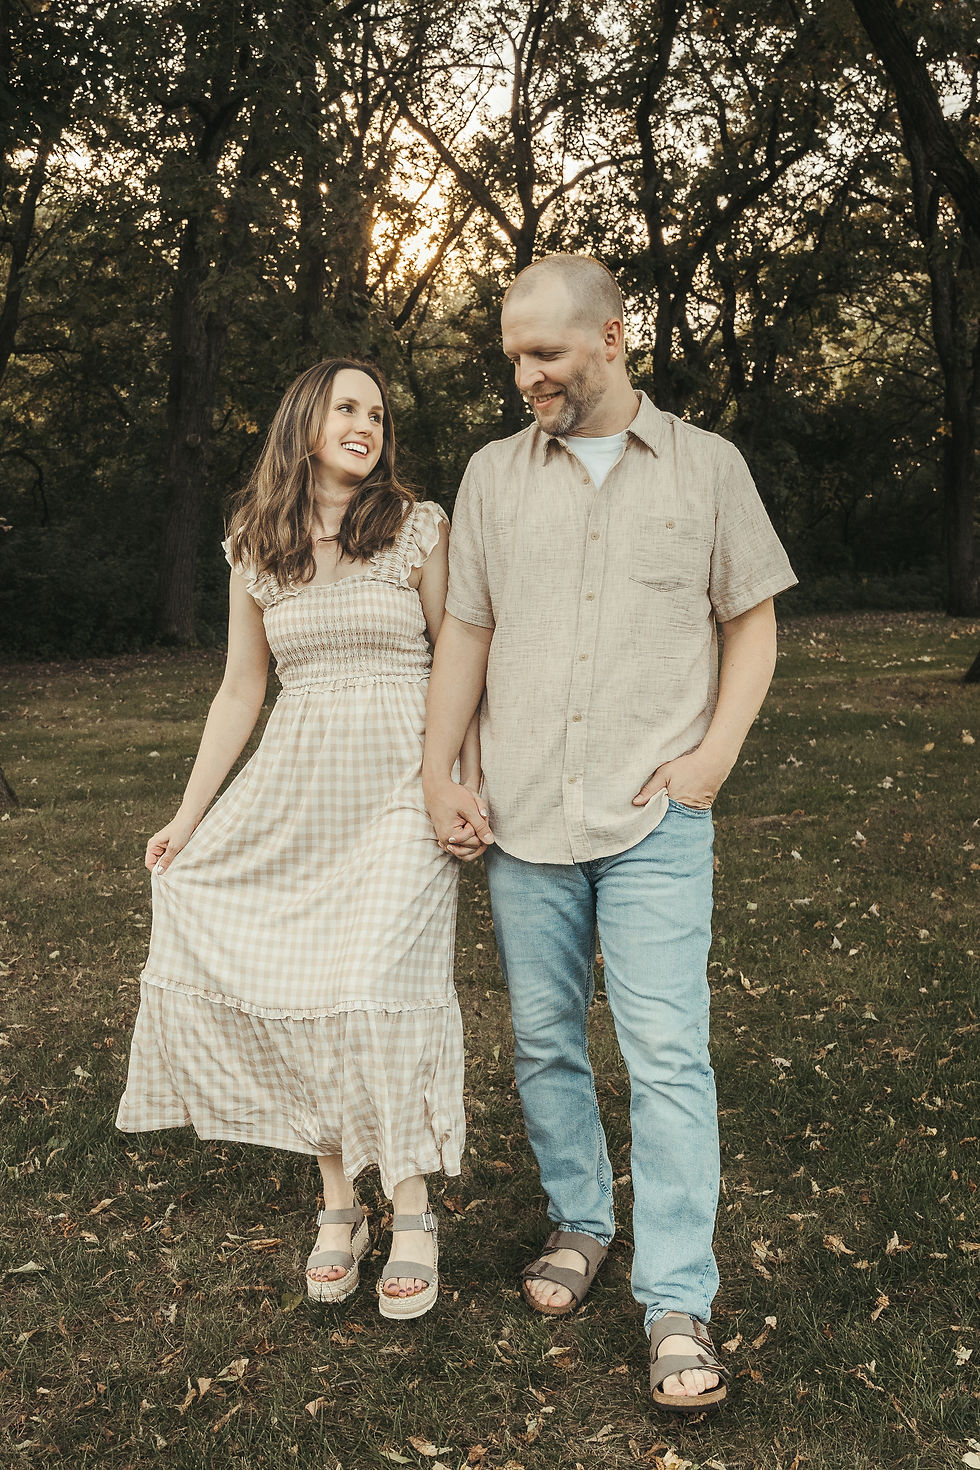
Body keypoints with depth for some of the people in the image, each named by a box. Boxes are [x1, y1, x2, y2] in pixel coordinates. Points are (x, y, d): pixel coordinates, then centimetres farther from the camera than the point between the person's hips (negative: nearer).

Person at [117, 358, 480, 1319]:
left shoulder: (419, 528, 0)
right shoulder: (255, 547, 9)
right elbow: (240, 690, 12)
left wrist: (472, 791, -7)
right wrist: (189, 815, 9)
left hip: (400, 782, -3)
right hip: (295, 785, 4)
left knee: (380, 984, -14)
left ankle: (412, 1214, 3)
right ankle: (337, 1202, 15)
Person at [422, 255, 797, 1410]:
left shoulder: (706, 466, 4)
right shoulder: (494, 473, 10)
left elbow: (753, 623, 7)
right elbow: (464, 632, 10)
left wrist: (714, 753, -5)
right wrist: (437, 774, 3)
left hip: (655, 818, -3)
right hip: (521, 817, 3)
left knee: (668, 1054, -5)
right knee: (543, 1041, 12)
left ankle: (677, 1304, 6)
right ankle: (577, 1223, 33)